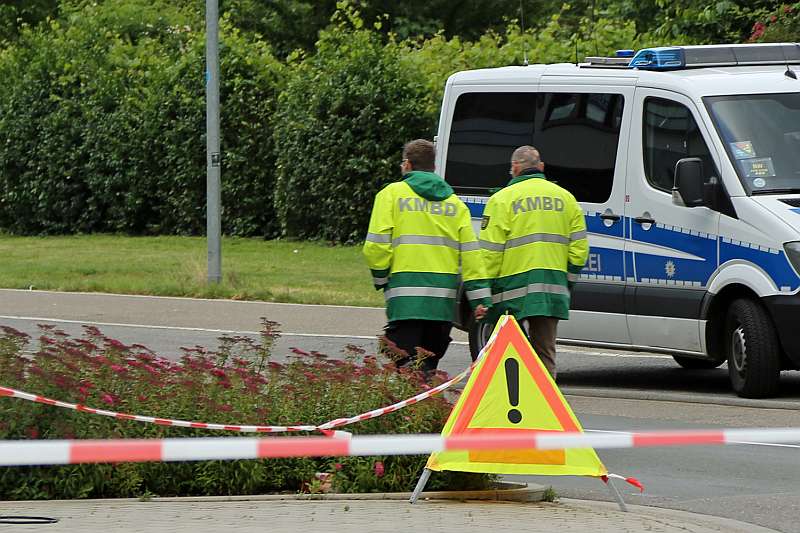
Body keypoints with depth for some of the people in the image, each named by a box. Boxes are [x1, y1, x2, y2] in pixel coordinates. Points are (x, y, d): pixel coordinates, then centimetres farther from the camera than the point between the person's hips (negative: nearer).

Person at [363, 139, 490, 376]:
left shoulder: (392, 194, 2)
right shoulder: (454, 202, 14)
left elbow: (376, 246, -4)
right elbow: (470, 252, 8)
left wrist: (381, 279, 12)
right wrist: (480, 297, 7)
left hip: (405, 297, -5)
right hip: (444, 302, 5)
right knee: (428, 369, 14)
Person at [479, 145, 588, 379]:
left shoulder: (502, 199, -3)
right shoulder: (565, 198, 12)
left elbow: (490, 252, -7)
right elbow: (579, 247, 11)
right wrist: (568, 281, 18)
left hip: (514, 289, -4)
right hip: (553, 288, 4)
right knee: (545, 351, 10)